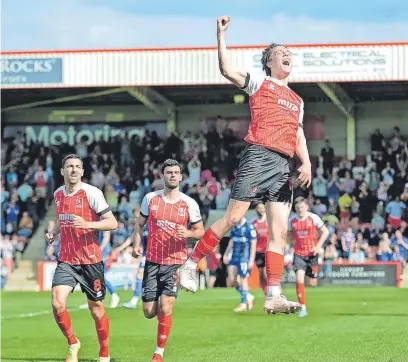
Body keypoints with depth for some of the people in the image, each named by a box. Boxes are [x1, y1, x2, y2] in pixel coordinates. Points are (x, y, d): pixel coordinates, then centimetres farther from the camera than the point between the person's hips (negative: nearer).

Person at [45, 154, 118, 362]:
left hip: (90, 260, -4)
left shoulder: (92, 193, -11)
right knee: (57, 303, -15)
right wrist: (54, 232, 8)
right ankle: (72, 344, 8)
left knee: (96, 308, 5)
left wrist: (87, 224, -26)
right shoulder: (58, 194, 7)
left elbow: (112, 223, -12)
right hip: (66, 259, 4)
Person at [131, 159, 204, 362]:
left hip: (175, 263, -2)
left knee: (165, 308, -17)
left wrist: (188, 233, -17)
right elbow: (140, 224, 15)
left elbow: (200, 231, 5)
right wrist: (137, 245, -1)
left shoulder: (189, 204, -2)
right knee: (149, 312, 2)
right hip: (152, 261, 2)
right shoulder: (150, 198, 3)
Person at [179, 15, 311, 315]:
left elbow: (299, 135, 22)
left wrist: (306, 163, 3)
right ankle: (190, 265, 3)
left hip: (284, 166, 5)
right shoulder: (259, 82, 11)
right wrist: (221, 34, -7)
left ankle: (274, 296, -8)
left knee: (280, 231, -4)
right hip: (259, 157, -5)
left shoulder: (297, 100, 27)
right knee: (233, 217, -12)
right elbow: (227, 70, -4)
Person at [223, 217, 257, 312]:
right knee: (231, 281, 4)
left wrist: (251, 260, -14)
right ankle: (248, 297, 20)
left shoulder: (249, 227, -12)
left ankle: (243, 303, 10)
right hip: (235, 257, 7)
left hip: (244, 257, -7)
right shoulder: (234, 227, 10)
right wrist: (226, 254, 13)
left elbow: (253, 244, -12)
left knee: (243, 279, -2)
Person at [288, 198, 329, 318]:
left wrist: (318, 246, -11)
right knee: (299, 279, -15)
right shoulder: (293, 221, 1)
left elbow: (326, 232, -1)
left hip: (312, 253, -1)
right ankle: (303, 308, -12)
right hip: (299, 254, 1)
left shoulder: (313, 218, -6)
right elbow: (291, 236, 18)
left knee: (312, 278, 6)